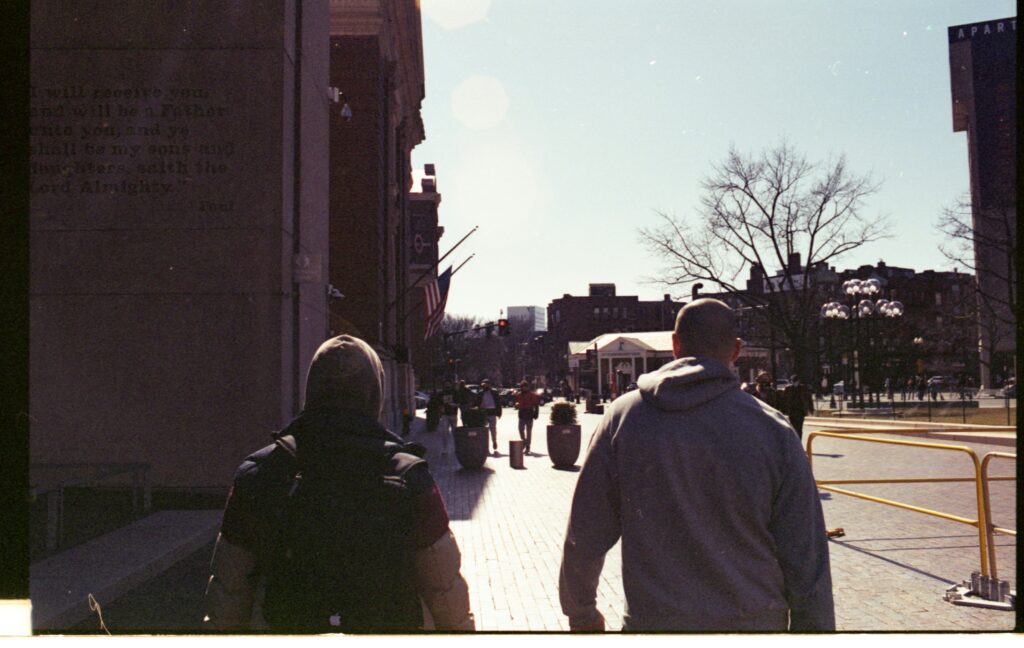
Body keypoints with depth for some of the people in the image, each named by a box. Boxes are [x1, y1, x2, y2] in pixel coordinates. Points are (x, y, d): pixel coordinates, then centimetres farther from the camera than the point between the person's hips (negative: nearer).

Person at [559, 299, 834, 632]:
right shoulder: (774, 431, -8)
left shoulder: (624, 417, -6)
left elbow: (584, 538, -2)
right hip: (754, 622, 0)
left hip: (652, 621, 0)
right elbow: (808, 563, -6)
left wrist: (580, 612, 13)